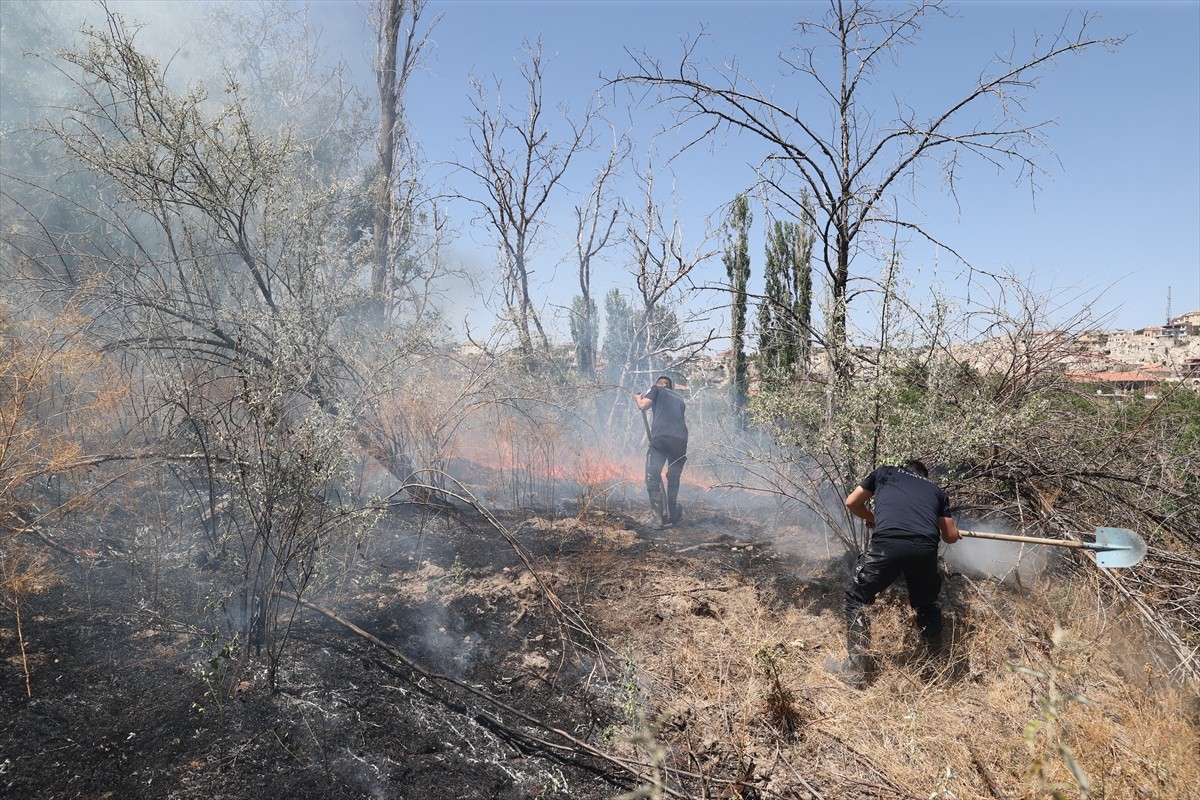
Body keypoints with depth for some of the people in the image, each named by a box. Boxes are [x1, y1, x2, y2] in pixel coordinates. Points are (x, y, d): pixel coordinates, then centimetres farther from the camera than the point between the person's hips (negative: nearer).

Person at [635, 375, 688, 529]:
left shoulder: (656, 389, 17)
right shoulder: (680, 398, 31)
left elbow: (644, 405, 5)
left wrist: (639, 399, 26)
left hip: (661, 438, -5)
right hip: (681, 440, 5)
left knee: (652, 477, -5)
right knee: (673, 479, 15)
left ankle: (657, 518, -13)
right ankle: (671, 516, 20)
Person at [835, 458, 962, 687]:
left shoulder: (884, 473, 30)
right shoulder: (936, 490, 32)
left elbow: (852, 503, 35)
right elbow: (951, 536, 33)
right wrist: (954, 532, 57)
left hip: (887, 543, -2)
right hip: (925, 548, 3)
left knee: (857, 597, 16)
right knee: (926, 602, 30)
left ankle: (855, 671, 11)